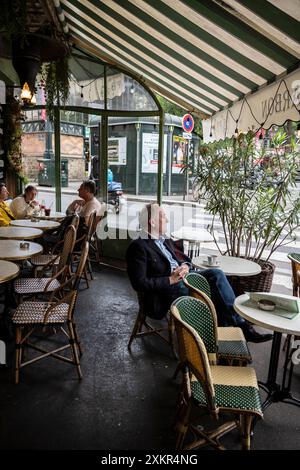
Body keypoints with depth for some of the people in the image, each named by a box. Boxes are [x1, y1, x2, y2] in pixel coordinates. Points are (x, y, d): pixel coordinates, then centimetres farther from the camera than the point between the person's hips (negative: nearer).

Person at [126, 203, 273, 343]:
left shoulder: (165, 240, 16)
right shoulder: (138, 246, -10)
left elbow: (184, 257, 23)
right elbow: (139, 284, -16)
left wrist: (186, 266, -2)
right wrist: (170, 279, -17)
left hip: (183, 278, 8)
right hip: (168, 290, -7)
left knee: (216, 274, -15)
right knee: (215, 292, -23)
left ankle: (240, 323, -15)